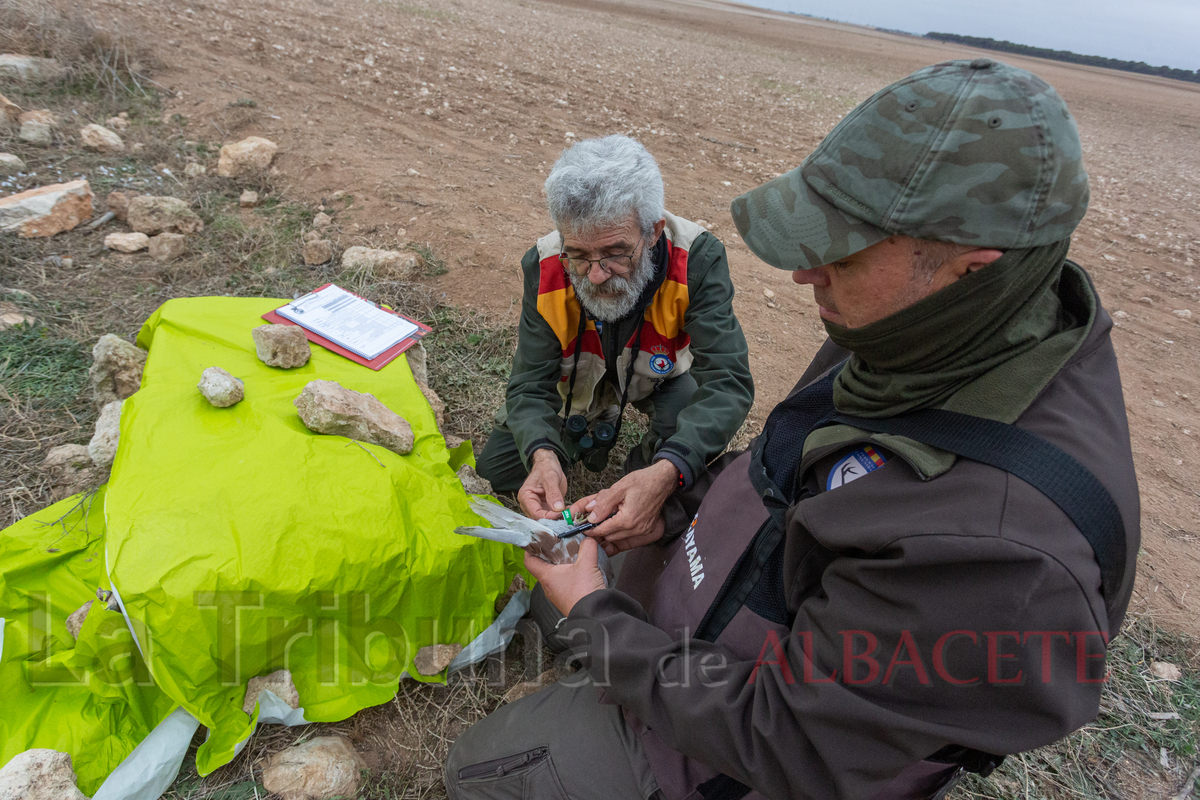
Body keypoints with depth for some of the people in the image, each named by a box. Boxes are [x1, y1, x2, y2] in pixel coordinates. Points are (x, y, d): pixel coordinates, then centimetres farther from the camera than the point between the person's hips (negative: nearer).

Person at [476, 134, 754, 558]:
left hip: (660, 377, -2)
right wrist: (543, 455, -50)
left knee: (686, 414, -35)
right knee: (494, 471, -1)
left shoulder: (697, 258, -36)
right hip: (580, 385, 2)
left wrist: (666, 474, -58)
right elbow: (530, 385, -27)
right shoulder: (544, 267, -29)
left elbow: (728, 383, -40)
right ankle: (590, 432, 24)